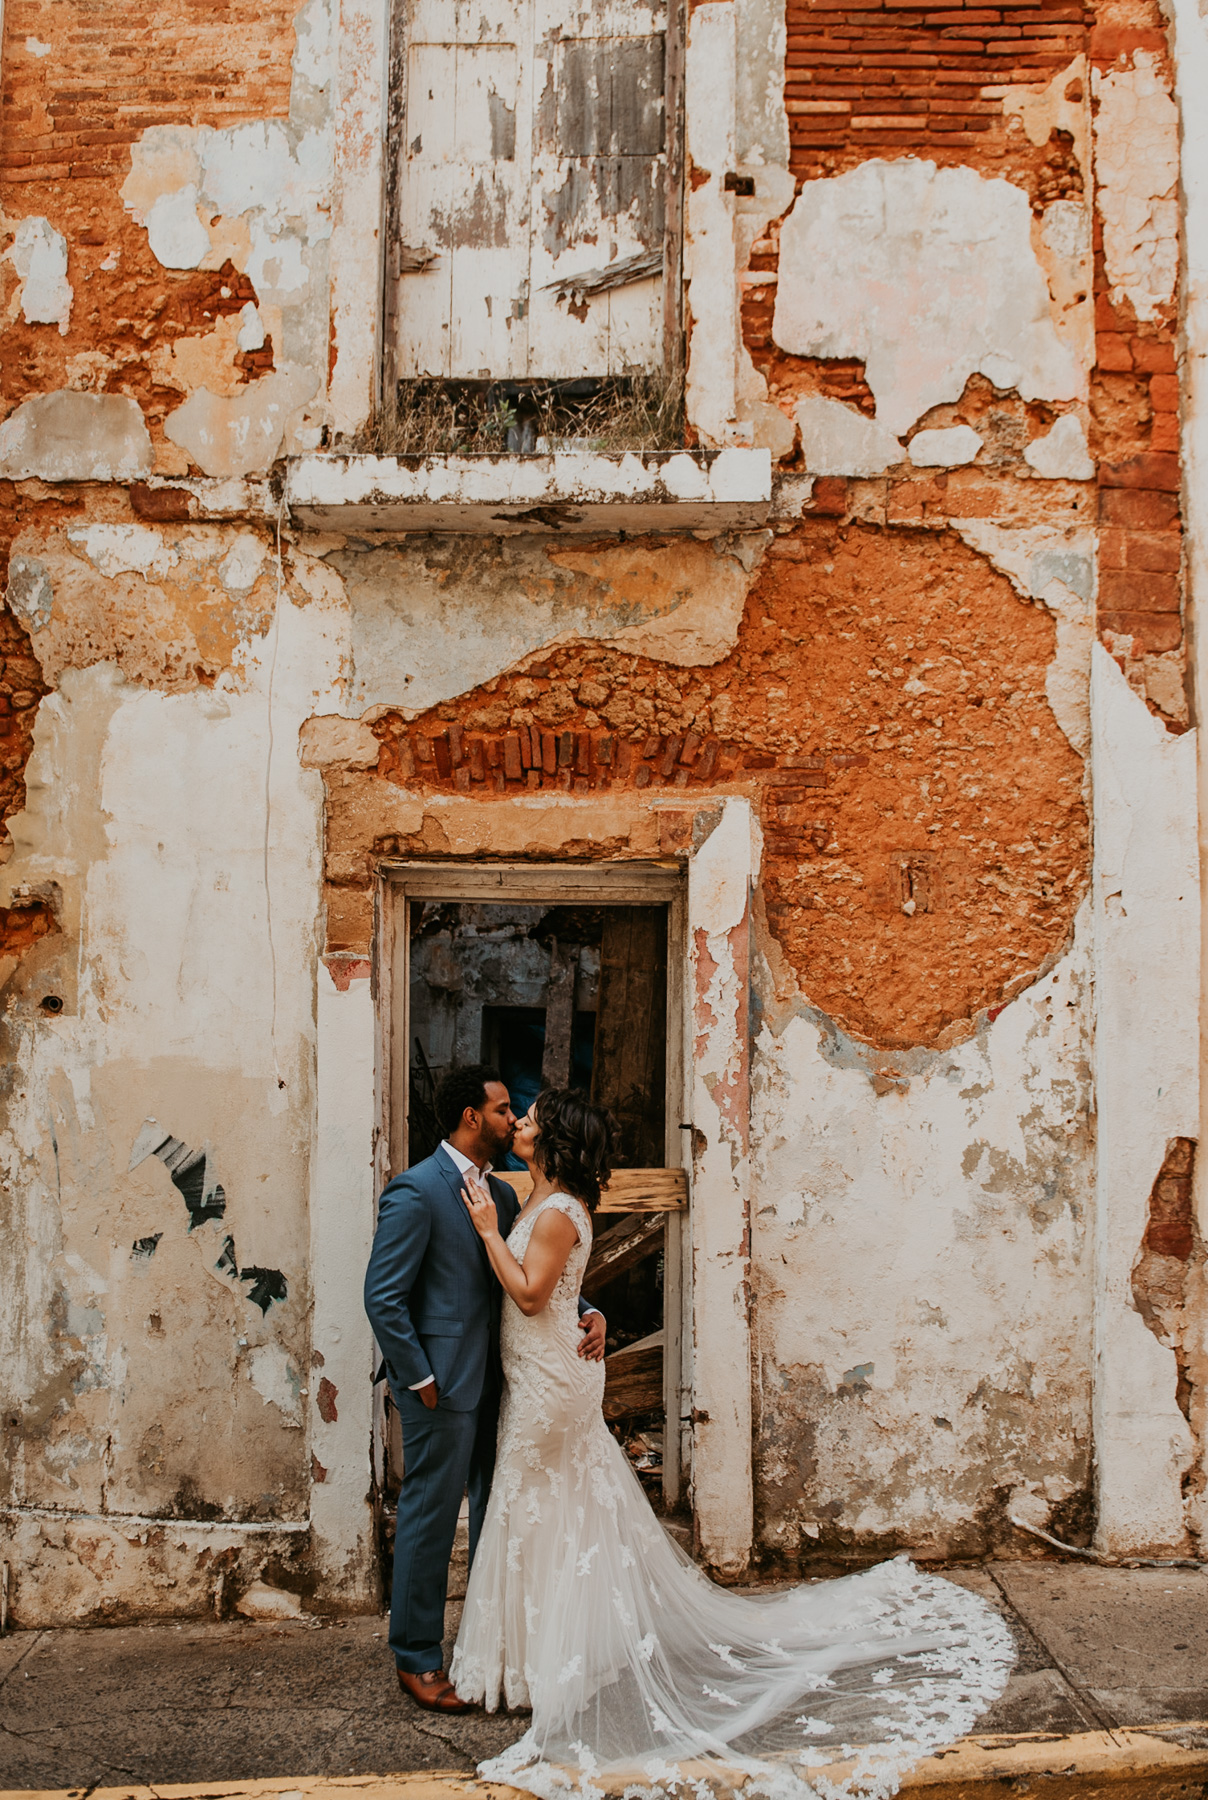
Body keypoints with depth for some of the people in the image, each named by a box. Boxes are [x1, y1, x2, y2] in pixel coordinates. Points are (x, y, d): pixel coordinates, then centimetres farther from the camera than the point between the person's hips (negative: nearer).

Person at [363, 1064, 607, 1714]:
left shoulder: (501, 1192, 11)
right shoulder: (415, 1191, -14)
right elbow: (383, 1296, -15)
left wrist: (587, 1312, -2)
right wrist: (420, 1379, -14)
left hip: (495, 1383, 8)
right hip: (443, 1387, -8)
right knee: (430, 1517, 3)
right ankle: (416, 1659, 17)